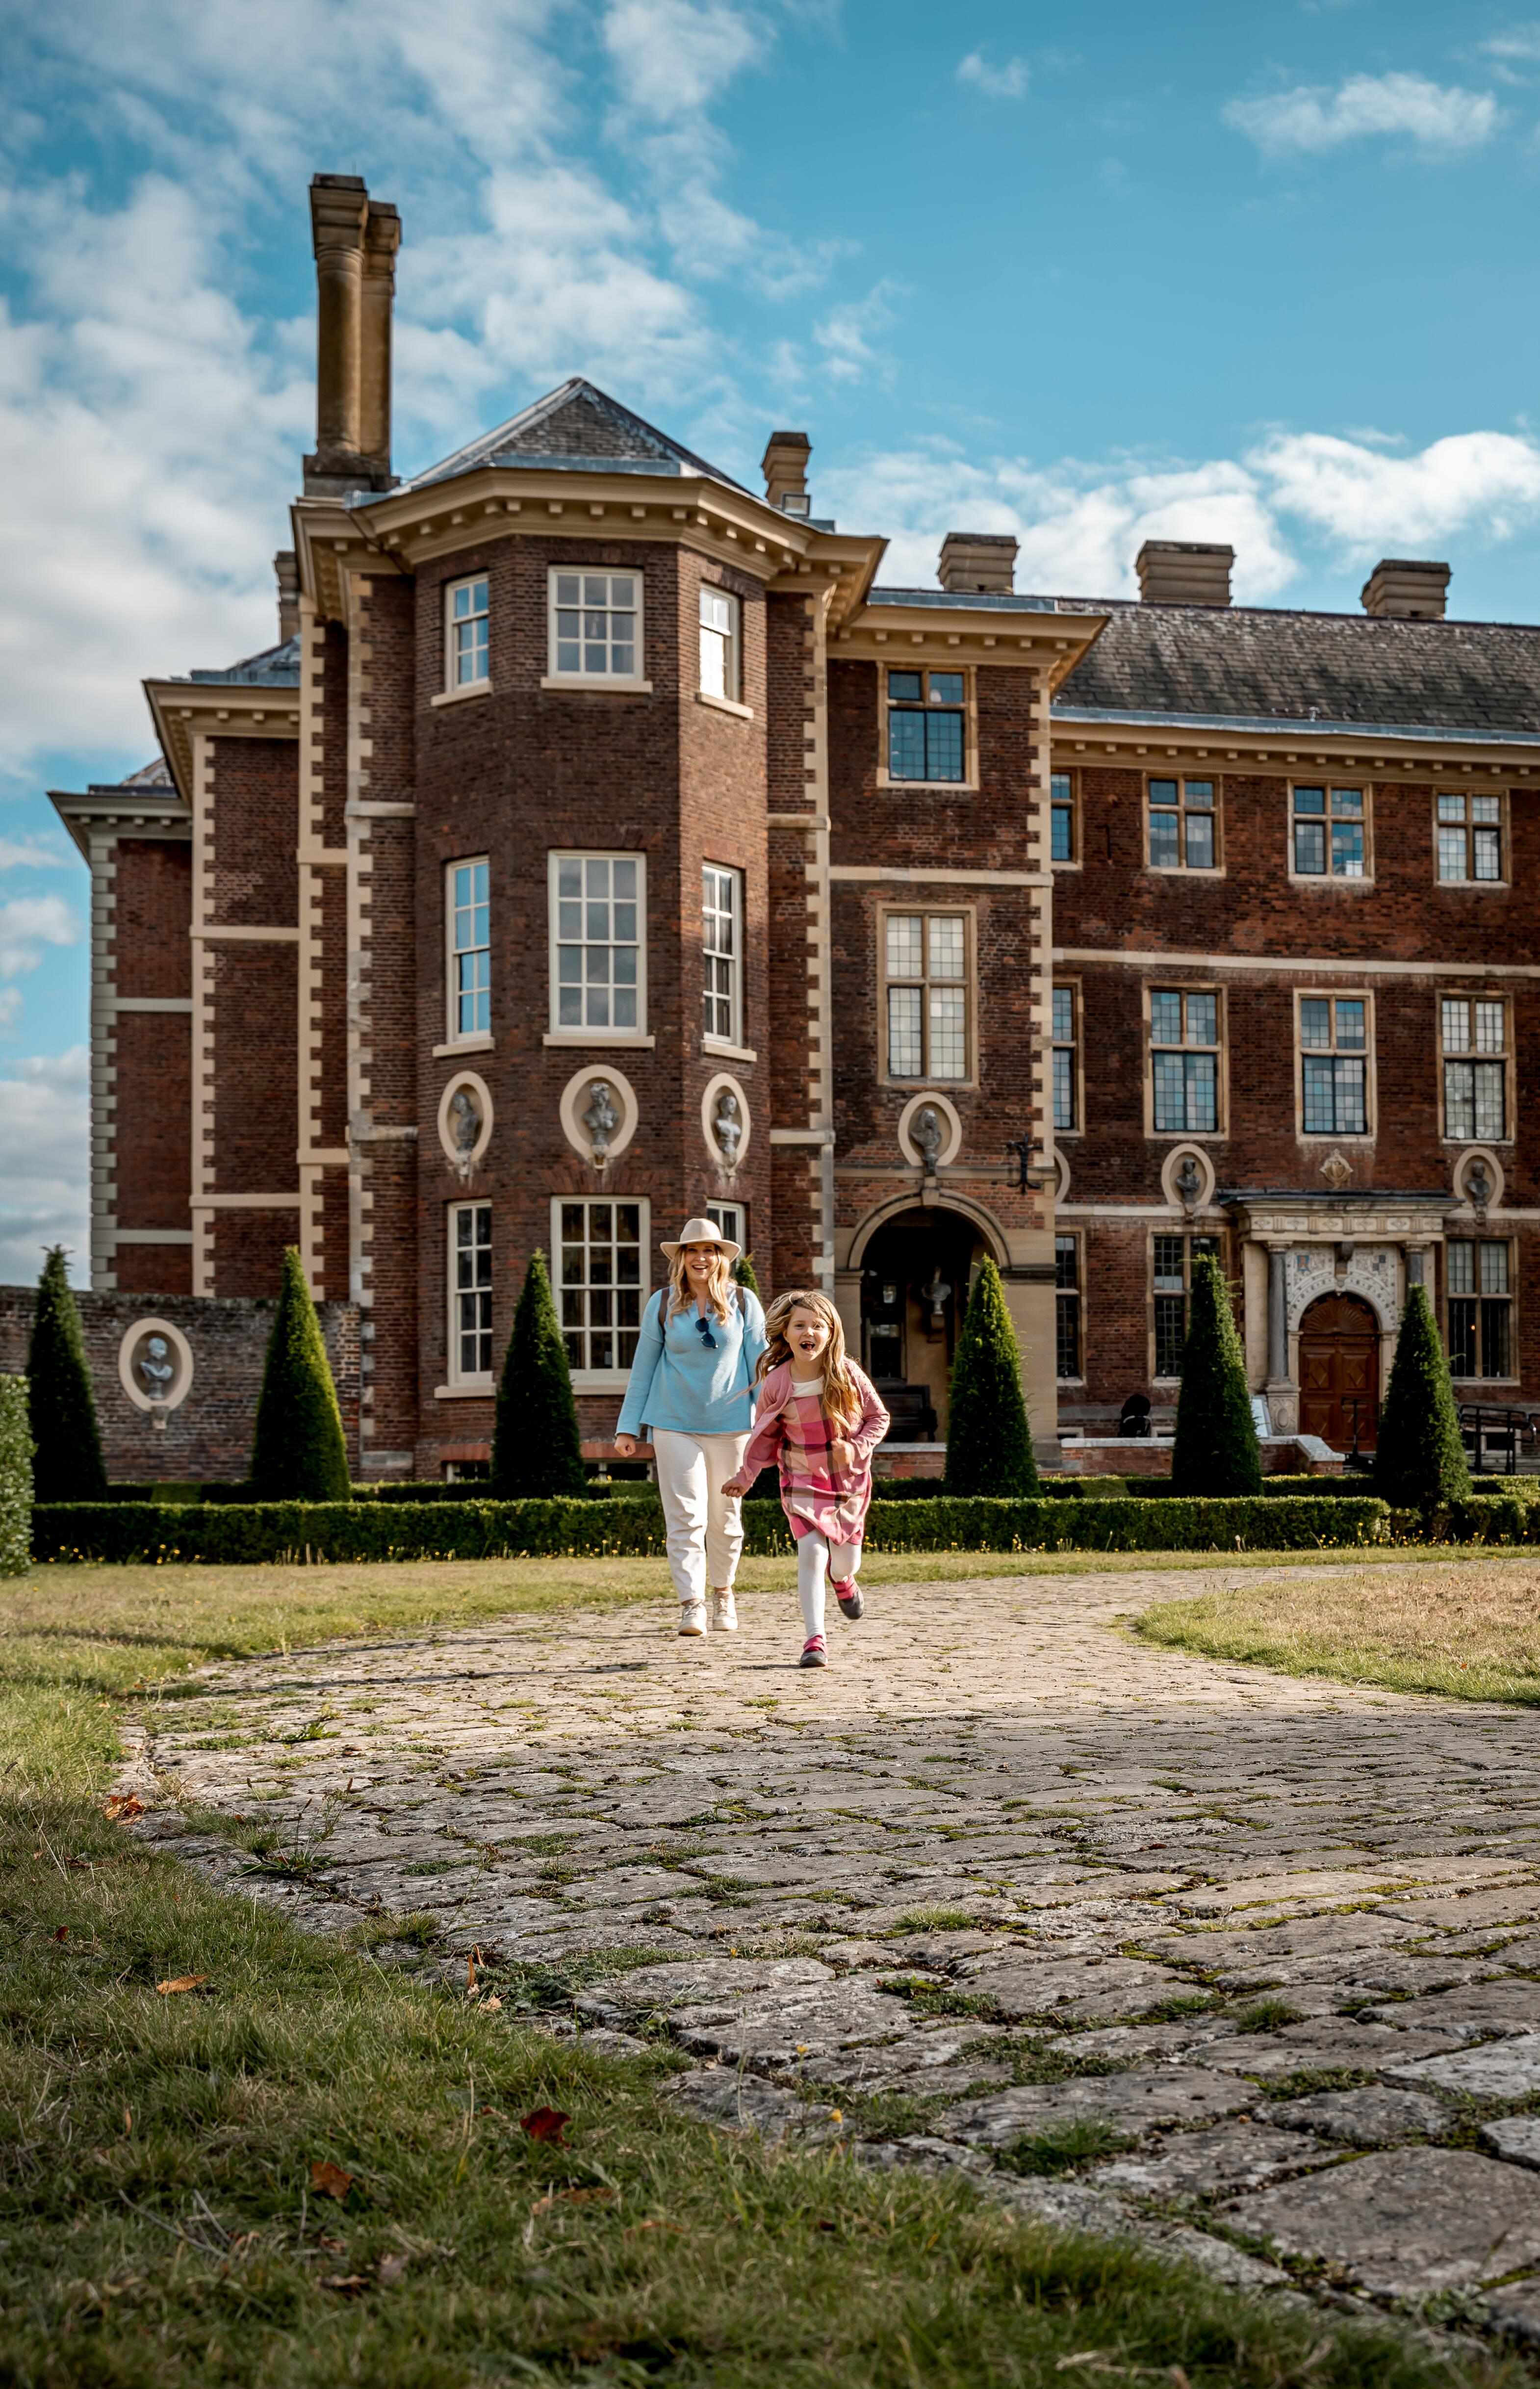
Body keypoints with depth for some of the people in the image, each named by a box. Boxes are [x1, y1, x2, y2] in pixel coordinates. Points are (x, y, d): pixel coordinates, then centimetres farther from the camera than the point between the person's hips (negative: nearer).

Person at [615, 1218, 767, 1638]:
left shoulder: (743, 1303, 2)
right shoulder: (662, 1305, 3)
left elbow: (761, 1363, 5)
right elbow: (643, 1368, 7)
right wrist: (628, 1427, 5)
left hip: (729, 1424, 1)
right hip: (674, 1424, 0)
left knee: (725, 1515, 11)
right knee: (685, 1514, -8)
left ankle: (723, 1592, 29)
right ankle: (691, 1603, -8)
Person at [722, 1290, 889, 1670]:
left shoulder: (849, 1375, -12)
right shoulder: (777, 1384, -11)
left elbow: (878, 1417, -1)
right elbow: (765, 1435, 5)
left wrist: (856, 1448, -17)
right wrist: (746, 1477, 5)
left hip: (849, 1479, 1)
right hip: (802, 1480, -1)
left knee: (845, 1564, 8)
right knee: (811, 1551, -19)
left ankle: (843, 1579, 49)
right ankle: (815, 1640, -14)